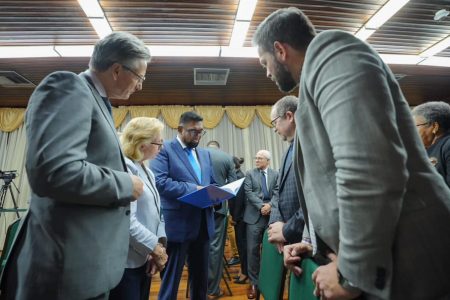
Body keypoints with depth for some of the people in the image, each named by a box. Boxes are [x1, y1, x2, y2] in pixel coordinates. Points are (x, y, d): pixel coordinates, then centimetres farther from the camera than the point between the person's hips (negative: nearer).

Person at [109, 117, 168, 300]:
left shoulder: (147, 172, 11)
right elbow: (127, 222, -24)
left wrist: (160, 243, -4)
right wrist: (156, 248, -15)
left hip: (143, 259, 9)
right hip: (125, 262, -9)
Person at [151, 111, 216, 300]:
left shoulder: (205, 154, 15)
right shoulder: (165, 149, -6)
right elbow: (159, 181, -19)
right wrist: (192, 189, -22)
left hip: (203, 224, 7)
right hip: (178, 224, -6)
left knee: (201, 275, 20)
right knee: (171, 276, 10)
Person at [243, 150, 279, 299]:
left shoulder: (276, 174, 8)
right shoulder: (250, 174, 6)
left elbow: (277, 192, -1)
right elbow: (248, 192, -5)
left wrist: (270, 205, -17)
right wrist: (261, 206, -14)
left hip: (271, 214, 1)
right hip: (254, 215, -1)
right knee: (253, 249, 1)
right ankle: (254, 282, 16)